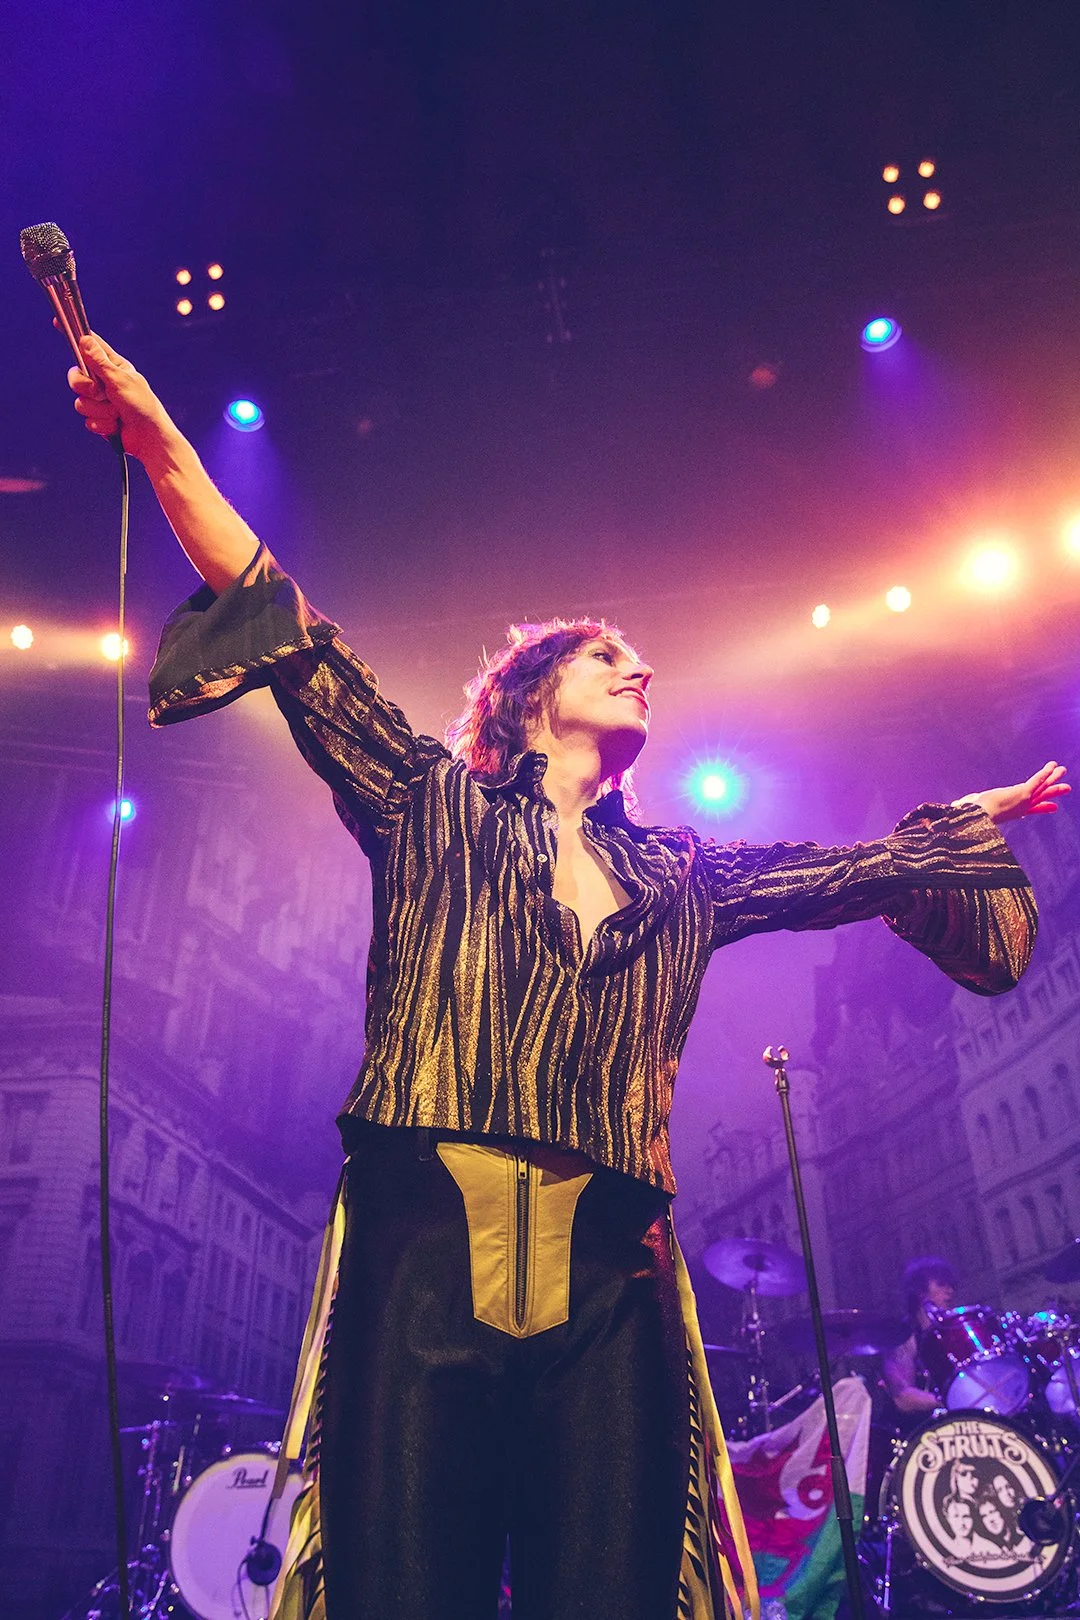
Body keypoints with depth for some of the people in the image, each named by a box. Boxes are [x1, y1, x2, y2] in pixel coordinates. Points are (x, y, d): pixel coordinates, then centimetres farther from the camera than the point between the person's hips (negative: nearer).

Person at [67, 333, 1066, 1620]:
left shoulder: (680, 877, 22)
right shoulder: (435, 806, 12)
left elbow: (866, 870, 30)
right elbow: (294, 642, 4)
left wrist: (994, 810, 38)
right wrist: (161, 445, -2)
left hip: (609, 1280, 3)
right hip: (427, 1246, -3)